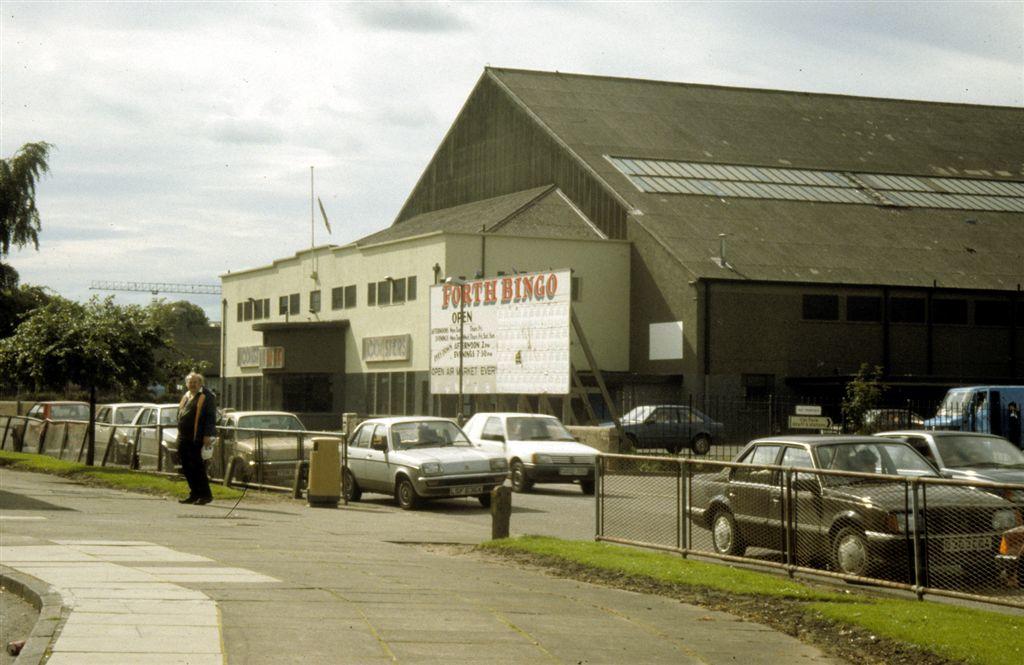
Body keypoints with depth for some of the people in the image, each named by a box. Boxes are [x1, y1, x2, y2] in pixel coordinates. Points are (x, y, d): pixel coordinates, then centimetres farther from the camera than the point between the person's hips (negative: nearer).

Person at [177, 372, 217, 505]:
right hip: (184, 438, 8)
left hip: (198, 439, -8)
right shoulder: (186, 396, 19)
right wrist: (180, 433, 18)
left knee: (198, 467, -6)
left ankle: (205, 495, 2)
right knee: (187, 467, 9)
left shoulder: (206, 396, -6)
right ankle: (194, 494, 18)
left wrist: (207, 435, -19)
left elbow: (211, 417, -12)